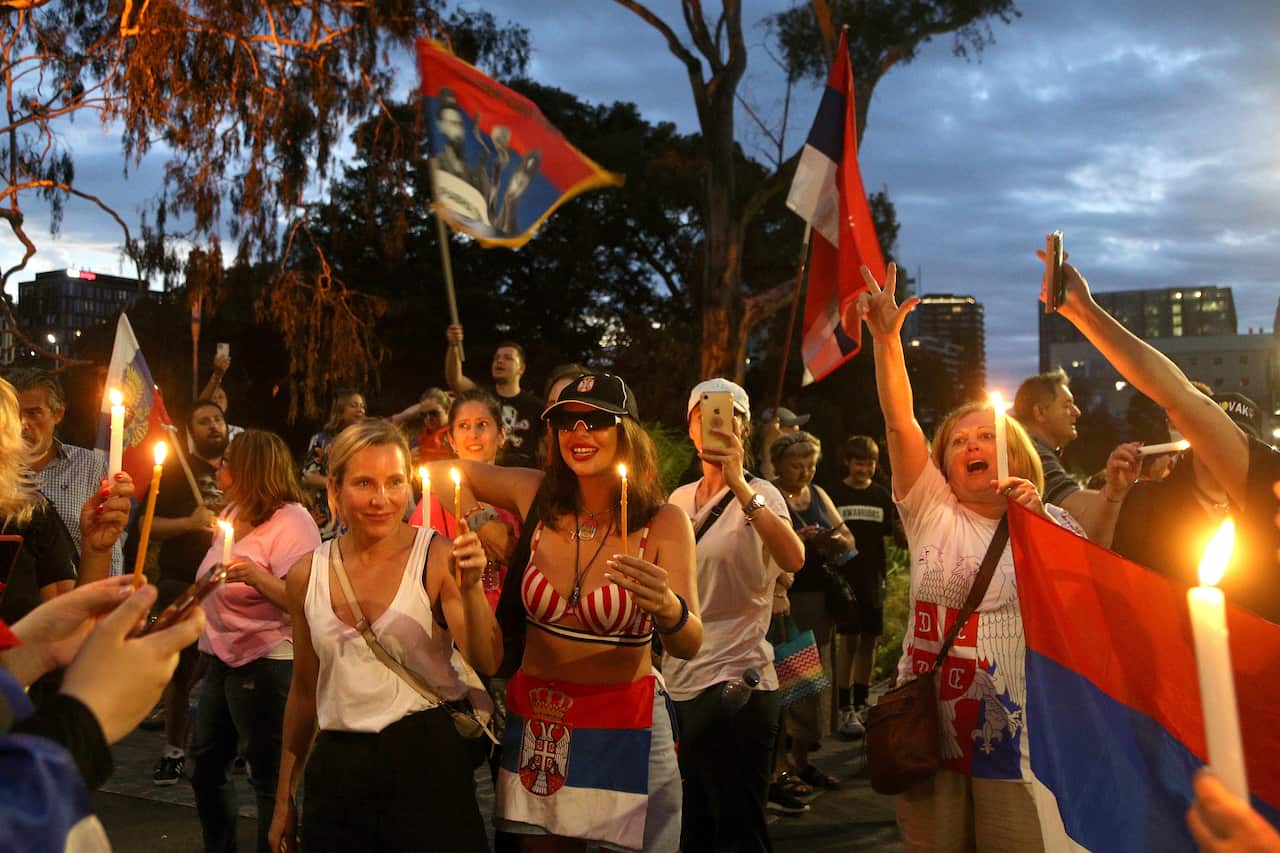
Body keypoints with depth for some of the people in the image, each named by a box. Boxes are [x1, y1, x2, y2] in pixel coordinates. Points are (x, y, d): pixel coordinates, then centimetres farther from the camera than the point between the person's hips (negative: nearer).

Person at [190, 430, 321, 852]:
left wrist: (257, 576, -38)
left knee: (269, 778, -3)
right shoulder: (232, 514, 11)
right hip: (221, 657, 10)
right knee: (205, 765, 18)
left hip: (265, 663, -10)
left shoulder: (291, 522, -16)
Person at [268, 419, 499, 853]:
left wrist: (471, 588, -31)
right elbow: (304, 690, 12)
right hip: (335, 769, 3)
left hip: (426, 757, -3)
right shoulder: (306, 575, 3)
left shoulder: (437, 557, -8)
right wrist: (284, 798, 16)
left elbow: (487, 663, -15)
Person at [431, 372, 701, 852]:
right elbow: (442, 471, 9)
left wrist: (668, 609, -41)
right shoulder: (537, 497, -6)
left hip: (623, 724, -3)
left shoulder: (663, 522, -13)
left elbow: (689, 647, -19)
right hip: (535, 718, 3)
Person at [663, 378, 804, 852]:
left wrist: (738, 484, -41)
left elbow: (793, 559, -32)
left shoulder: (759, 495, -10)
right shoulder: (678, 500, 9)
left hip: (735, 685, -6)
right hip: (678, 685, 7)